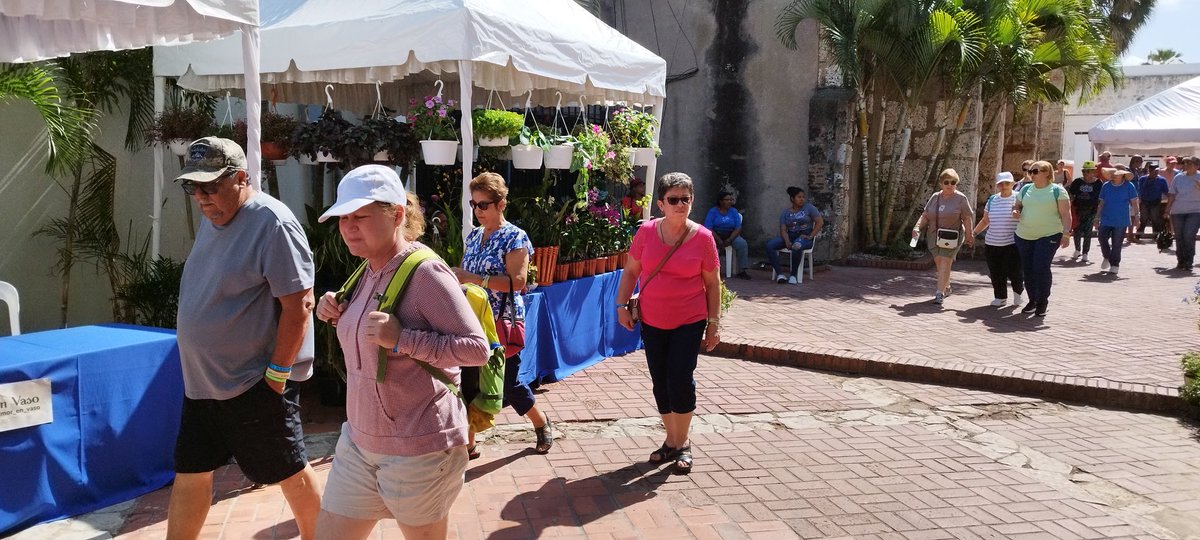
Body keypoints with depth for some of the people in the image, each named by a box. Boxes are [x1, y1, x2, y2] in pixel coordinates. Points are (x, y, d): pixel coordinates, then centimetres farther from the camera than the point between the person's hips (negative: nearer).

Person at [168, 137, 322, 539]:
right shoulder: (212, 217, 9)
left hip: (254, 384, -8)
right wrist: (197, 369, 17)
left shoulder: (271, 223, -19)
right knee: (189, 472, 14)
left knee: (289, 471, 7)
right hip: (201, 381, 8)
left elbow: (299, 304, -22)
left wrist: (278, 375, -19)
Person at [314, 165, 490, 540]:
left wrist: (402, 339, -30)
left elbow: (478, 349, -22)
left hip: (419, 449, -8)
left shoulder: (425, 273, -19)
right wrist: (339, 314, 1)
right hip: (359, 441, 8)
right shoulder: (369, 272, 7)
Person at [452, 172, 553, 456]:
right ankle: (468, 443, 14)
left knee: (508, 382, 5)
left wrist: (473, 278, -28)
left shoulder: (514, 238, -10)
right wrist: (454, 278, -2)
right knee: (469, 382, 3)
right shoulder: (473, 236, 10)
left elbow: (517, 281, -21)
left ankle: (541, 422, 32)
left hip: (502, 323, -6)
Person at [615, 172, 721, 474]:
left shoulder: (702, 237, -7)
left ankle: (682, 445, 14)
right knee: (660, 384, 10)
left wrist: (714, 324, -2)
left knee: (680, 380, -7)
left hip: (689, 323, -3)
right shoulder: (646, 232, -3)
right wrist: (622, 305, -2)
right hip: (652, 322, 3)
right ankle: (671, 441, 28)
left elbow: (712, 283, -1)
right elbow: (631, 271, 7)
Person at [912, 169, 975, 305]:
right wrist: (917, 227, -7)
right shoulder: (935, 197, 9)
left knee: (945, 263, -11)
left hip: (951, 238, -5)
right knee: (939, 264, 11)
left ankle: (940, 293, -12)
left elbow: (967, 218, -5)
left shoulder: (960, 198, -4)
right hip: (934, 237, 5)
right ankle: (946, 288, 30)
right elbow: (925, 215, 8)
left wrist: (969, 235, -9)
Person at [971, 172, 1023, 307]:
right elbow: (985, 221, 20)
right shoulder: (992, 200, 11)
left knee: (1013, 272, -5)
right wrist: (973, 232, 14)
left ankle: (1018, 291, 25)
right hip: (992, 244, 4)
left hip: (1012, 244, -4)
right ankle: (1000, 297, 23)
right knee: (996, 273, 6)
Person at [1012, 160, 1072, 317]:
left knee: (1041, 268, -13)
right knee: (1027, 269, 7)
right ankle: (1032, 300, 22)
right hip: (1024, 236, 5)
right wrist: (1016, 212, -3)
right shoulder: (1025, 189, 11)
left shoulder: (1057, 190, -3)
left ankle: (1042, 301, 3)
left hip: (1049, 236, -5)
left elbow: (1065, 214, -5)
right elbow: (1017, 206, 21)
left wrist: (1066, 233, -15)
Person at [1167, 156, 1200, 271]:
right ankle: (1181, 261, 19)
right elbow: (1172, 195, 12)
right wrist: (1167, 210, 8)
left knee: (1189, 236, -13)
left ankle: (1188, 263, -5)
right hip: (1177, 211, 3)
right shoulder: (1179, 177, 8)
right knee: (1179, 237, 7)